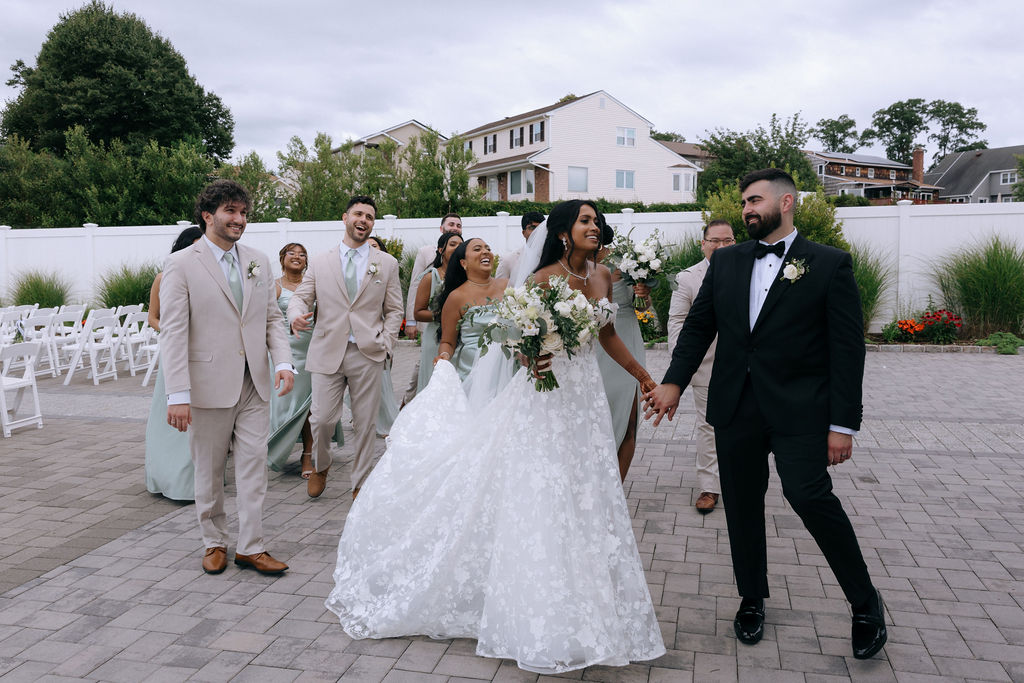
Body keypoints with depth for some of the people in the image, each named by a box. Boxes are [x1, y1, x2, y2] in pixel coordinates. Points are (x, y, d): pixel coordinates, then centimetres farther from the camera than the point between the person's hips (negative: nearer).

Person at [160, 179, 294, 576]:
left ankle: (250, 547, 17)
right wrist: (178, 395, -17)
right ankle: (215, 543, 28)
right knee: (209, 472, 11)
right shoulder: (181, 265, -6)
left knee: (253, 467, 6)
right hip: (209, 387, -4)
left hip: (254, 385, 4)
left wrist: (282, 362, -6)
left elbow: (272, 319, 12)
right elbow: (173, 332, -11)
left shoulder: (259, 261, 9)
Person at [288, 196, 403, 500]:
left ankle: (360, 483, 21)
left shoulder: (387, 263, 8)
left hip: (368, 354, 0)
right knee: (322, 419, -2)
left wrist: (385, 343, -3)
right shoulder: (320, 262, 10)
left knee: (365, 424, 5)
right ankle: (320, 466, 29)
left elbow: (394, 310, 9)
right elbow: (301, 296, 8)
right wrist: (296, 314, -16)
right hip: (327, 352, 0)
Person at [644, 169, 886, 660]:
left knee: (811, 497, -15)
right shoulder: (725, 262, 11)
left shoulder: (829, 264, -1)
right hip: (735, 407, 4)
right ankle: (752, 600, 31)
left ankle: (864, 602, 9)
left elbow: (847, 348, -5)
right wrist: (674, 381, -6)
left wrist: (843, 423, -10)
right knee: (742, 507, 11)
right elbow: (699, 326, 9)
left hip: (799, 409, -4)